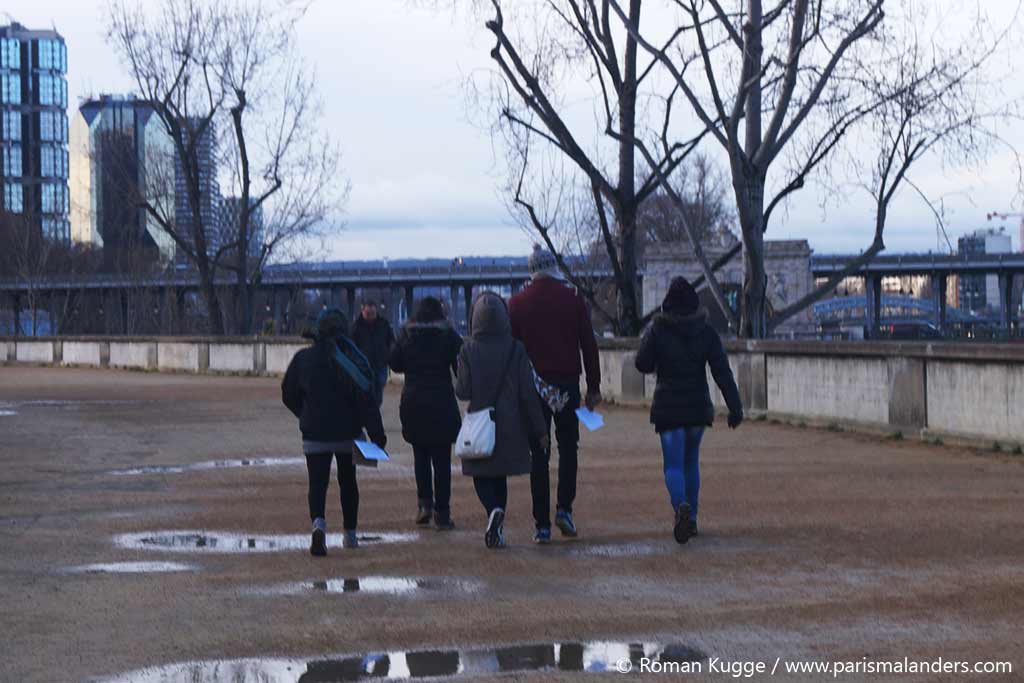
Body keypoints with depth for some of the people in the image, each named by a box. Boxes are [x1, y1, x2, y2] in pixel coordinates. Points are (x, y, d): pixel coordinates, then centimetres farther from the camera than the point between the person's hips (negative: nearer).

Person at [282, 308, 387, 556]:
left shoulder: (303, 359, -2)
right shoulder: (352, 359, -8)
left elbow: (289, 395, 8)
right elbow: (366, 399, -12)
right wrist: (377, 434, -11)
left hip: (314, 433, 0)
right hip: (348, 433, 0)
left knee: (317, 483, -3)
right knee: (347, 481, 18)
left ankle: (318, 523, -31)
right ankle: (350, 534, 25)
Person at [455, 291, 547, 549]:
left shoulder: (468, 350, -9)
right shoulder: (515, 349, -7)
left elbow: (463, 391, -10)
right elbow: (527, 392, -6)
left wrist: (457, 384, 14)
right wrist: (539, 428, 0)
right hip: (510, 425, 1)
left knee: (482, 475, 9)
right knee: (500, 476, 16)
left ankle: (494, 510, -20)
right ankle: (497, 529, 11)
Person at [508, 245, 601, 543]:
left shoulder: (517, 303, 1)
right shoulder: (572, 298, 1)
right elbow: (589, 345, 2)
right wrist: (594, 387, 7)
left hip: (532, 387, 0)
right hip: (567, 382, 0)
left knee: (538, 455, 3)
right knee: (568, 447, 14)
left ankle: (542, 524, 1)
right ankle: (564, 508, 0)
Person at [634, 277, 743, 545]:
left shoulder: (658, 331, -8)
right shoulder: (706, 332, -2)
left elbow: (643, 365, 1)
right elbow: (722, 372, -5)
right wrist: (735, 407, -6)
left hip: (668, 407, -3)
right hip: (698, 406, 3)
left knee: (673, 464, -3)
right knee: (691, 461, 18)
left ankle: (681, 506, -31)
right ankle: (690, 519, 20)